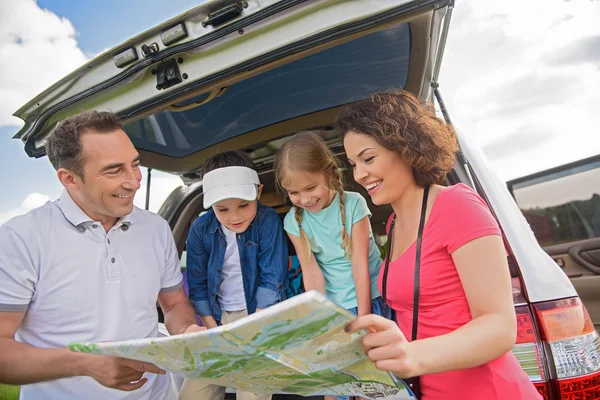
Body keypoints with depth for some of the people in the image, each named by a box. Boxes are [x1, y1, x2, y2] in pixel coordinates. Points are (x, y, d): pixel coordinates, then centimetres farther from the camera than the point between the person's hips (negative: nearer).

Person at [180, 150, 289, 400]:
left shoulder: (267, 221, -14)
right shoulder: (200, 229, -6)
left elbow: (273, 278, -14)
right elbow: (197, 283, 2)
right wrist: (213, 329, -4)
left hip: (260, 313, -3)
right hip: (217, 316, 3)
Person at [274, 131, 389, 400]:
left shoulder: (353, 204, -15)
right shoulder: (293, 221, -7)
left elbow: (360, 264, -14)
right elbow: (311, 271, -8)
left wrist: (363, 321, -11)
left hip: (370, 298, -1)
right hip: (333, 308, 2)